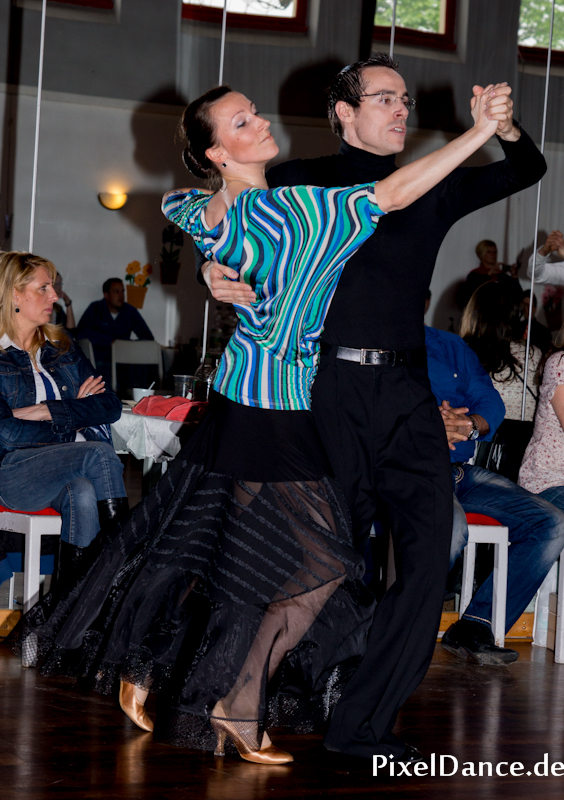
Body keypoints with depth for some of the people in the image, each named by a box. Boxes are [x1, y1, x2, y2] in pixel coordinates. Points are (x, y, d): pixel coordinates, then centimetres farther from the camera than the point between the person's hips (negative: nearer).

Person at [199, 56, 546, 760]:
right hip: (330, 385, -3)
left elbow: (526, 173, 19)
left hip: (408, 392, 3)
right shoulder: (299, 184, 11)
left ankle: (361, 722, -6)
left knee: (429, 551, -9)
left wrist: (508, 132, -4)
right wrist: (215, 273, -12)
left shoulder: (429, 191, 20)